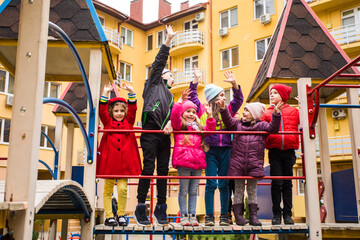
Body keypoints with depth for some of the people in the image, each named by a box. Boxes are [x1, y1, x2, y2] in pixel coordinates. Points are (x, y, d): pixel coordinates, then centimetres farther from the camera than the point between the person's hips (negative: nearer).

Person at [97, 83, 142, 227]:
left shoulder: (128, 122, 12)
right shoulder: (108, 122, 10)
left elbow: (133, 108, 5)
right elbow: (102, 110, -1)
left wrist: (131, 92, -1)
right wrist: (105, 94, -5)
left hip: (124, 162, 0)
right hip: (109, 161, 0)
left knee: (123, 188, -3)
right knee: (108, 189, 5)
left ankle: (121, 215, 13)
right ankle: (109, 216, 14)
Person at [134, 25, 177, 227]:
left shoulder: (170, 96, 30)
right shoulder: (154, 83, 14)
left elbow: (171, 115, 21)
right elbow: (159, 62, 3)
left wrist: (170, 123, -2)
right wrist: (168, 40, -2)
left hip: (164, 135, 6)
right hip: (150, 131, -6)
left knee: (163, 170, 3)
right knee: (148, 168, -8)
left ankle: (161, 209, 9)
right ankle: (141, 208, -1)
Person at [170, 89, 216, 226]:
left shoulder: (198, 127, 23)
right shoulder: (179, 124, 5)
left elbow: (210, 130, 21)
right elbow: (174, 115, -12)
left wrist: (209, 116, 13)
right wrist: (181, 101, -14)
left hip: (198, 162, 5)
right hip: (183, 160, -5)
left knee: (194, 191, 9)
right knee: (183, 190, 0)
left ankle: (192, 215, 16)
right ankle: (183, 215, 8)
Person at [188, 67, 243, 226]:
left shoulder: (228, 110, 13)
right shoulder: (203, 110, 6)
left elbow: (238, 99, 9)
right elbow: (192, 97, 7)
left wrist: (234, 83, -2)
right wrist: (196, 79, 4)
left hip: (226, 150, 2)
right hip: (210, 150, -2)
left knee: (224, 184, 6)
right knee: (210, 184, -2)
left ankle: (224, 216, 13)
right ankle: (209, 216, 6)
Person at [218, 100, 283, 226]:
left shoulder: (261, 125, 8)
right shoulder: (237, 124, 11)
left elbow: (273, 128, -5)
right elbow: (228, 120, -1)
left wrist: (276, 114, -17)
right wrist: (223, 109, -17)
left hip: (254, 163, 0)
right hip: (238, 163, 1)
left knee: (252, 190, 8)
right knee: (239, 190, 6)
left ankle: (253, 215, 14)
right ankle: (238, 215, 13)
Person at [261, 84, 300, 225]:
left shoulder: (293, 111, 11)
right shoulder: (267, 113, 10)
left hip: (289, 151, 1)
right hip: (274, 151, 0)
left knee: (287, 183, 7)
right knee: (276, 183, -2)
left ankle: (287, 214, 13)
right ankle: (276, 214, 6)